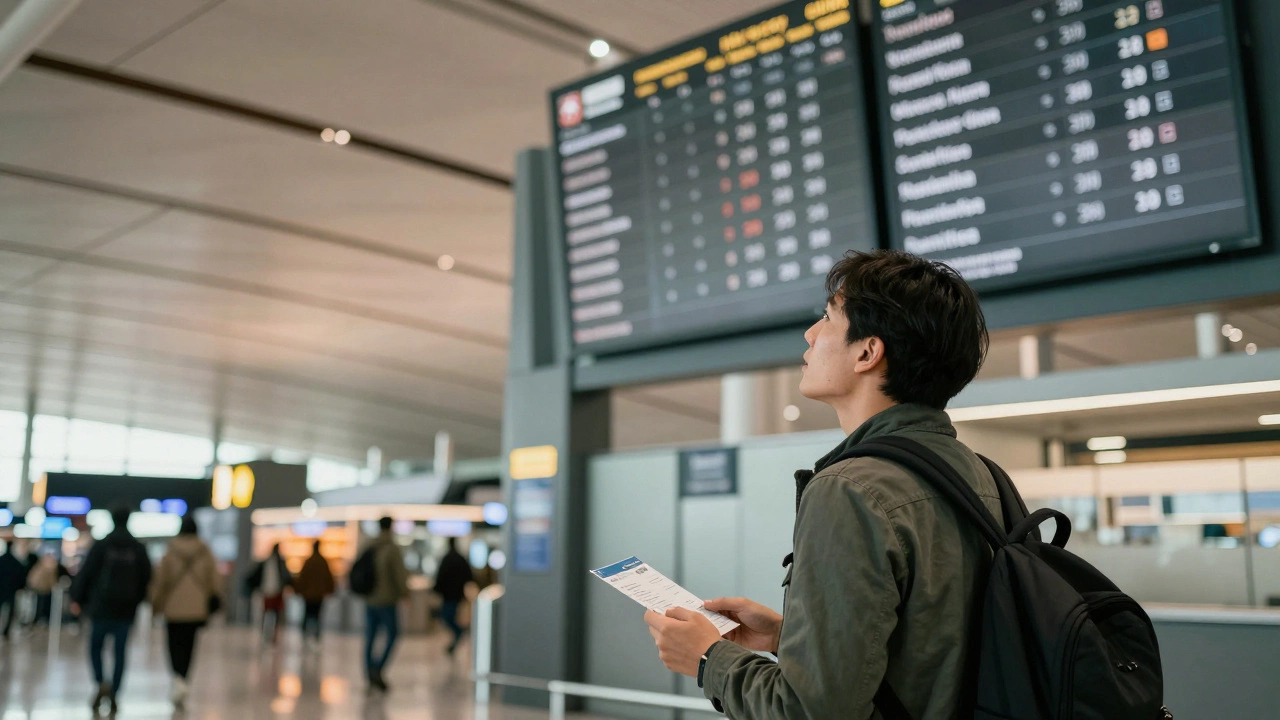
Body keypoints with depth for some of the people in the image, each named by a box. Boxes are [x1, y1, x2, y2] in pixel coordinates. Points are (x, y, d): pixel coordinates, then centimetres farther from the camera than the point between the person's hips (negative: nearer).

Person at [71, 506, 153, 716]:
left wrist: (77, 598, 4)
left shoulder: (101, 546, -4)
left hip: (102, 606, -2)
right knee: (120, 652, 7)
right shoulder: (138, 549, 3)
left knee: (95, 647, 12)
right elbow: (146, 578, 5)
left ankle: (101, 684, -9)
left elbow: (86, 573, -5)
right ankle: (113, 695, 4)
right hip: (126, 610, 2)